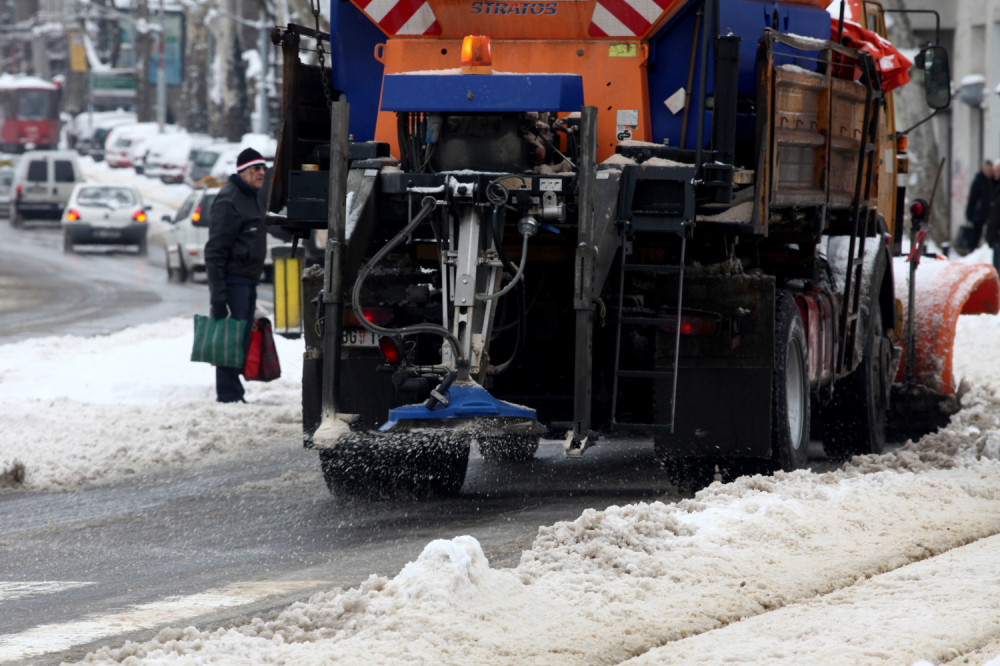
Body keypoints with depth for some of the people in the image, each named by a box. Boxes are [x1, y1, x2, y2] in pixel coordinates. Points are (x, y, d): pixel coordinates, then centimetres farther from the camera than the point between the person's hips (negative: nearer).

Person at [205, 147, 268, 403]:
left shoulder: (252, 197, 17)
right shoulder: (228, 201, -14)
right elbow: (215, 249, -18)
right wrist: (217, 290, -23)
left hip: (247, 281, 10)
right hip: (232, 282, -10)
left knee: (243, 338, 11)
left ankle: (232, 391, 17)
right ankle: (228, 393, -6)